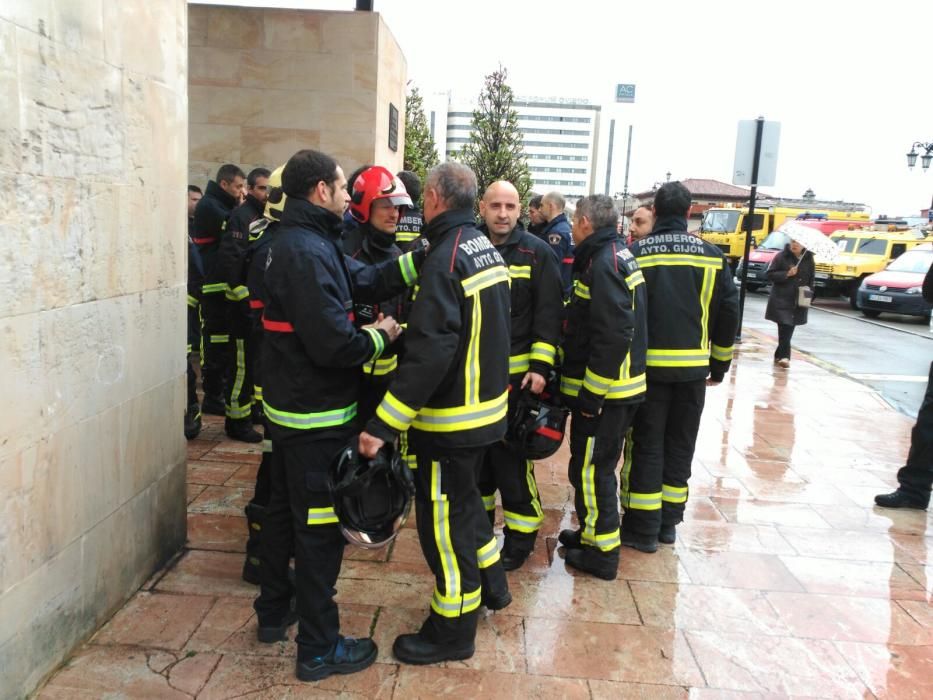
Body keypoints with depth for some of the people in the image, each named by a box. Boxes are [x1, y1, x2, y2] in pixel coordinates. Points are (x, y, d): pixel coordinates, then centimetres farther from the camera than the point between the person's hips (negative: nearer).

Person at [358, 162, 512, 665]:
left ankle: (453, 629, 22)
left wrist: (381, 426, -28)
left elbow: (428, 353, -29)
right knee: (462, 498, 26)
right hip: (487, 403, 9)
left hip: (451, 417, -9)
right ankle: (491, 584, 43)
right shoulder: (487, 250, 8)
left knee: (443, 514, 5)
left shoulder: (445, 259, -21)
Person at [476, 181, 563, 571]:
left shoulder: (536, 253, -4)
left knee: (511, 456, -1)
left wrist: (541, 366, -13)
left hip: (516, 373, -4)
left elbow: (549, 313, -6)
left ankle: (521, 536, 15)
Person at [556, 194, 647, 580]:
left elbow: (613, 334, -26)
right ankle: (593, 531, 35)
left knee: (591, 468, 1)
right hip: (620, 384, 10)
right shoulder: (617, 254, 13)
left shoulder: (603, 262, -18)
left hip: (604, 389, -10)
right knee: (597, 464, 21)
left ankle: (602, 552, 12)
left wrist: (591, 392, -22)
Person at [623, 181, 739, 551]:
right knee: (680, 446, 15)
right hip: (693, 368, 3)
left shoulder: (636, 253, -6)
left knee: (646, 445, 6)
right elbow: (728, 314, 5)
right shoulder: (712, 256, 2)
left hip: (648, 364, -2)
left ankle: (643, 527, 10)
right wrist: (719, 365, 14)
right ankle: (668, 522, 23)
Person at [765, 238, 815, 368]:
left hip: (799, 302, 4)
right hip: (781, 300, -4)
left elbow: (811, 279, 16)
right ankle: (784, 355, -11)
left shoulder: (809, 259, 8)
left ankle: (780, 354, 21)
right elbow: (770, 274, -5)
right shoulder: (781, 257, -3)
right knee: (785, 328, -12)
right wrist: (787, 274, -17)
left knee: (789, 328, 9)